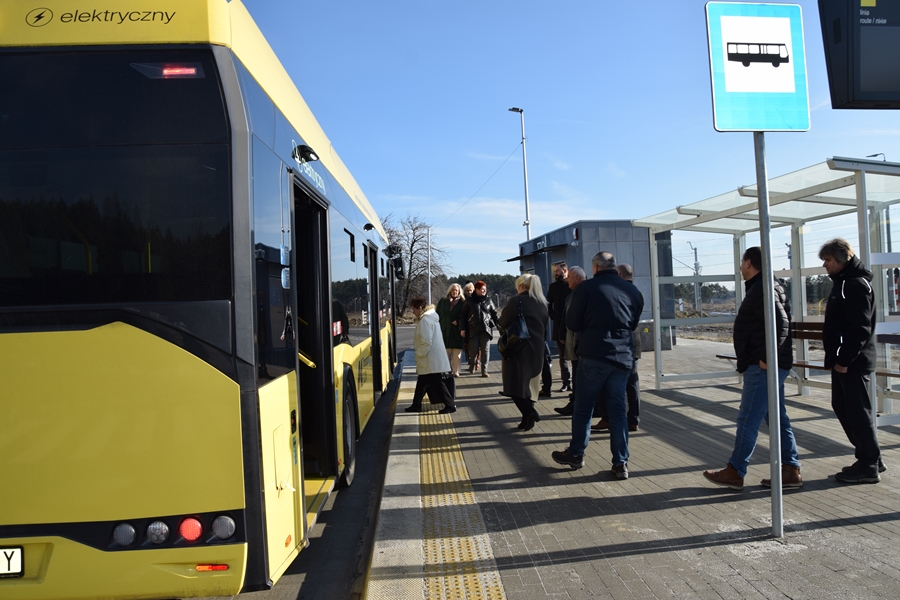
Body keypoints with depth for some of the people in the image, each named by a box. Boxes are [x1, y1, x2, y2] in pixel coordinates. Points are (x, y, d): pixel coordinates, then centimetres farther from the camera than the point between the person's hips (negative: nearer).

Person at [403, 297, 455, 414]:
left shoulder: (425, 320, -19)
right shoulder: (430, 317, 13)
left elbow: (426, 342, -24)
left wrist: (419, 353, -14)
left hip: (431, 360, -11)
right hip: (430, 359, 11)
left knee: (437, 383, -3)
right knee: (422, 382, 16)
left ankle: (450, 405, 3)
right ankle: (416, 405, 25)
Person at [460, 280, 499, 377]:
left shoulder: (488, 301, 8)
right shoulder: (470, 301, 3)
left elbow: (494, 313, 11)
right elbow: (464, 315, 4)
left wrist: (498, 325, 3)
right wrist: (462, 328, 0)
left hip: (486, 329, 1)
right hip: (473, 329, -1)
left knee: (485, 350, 1)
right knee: (473, 350, 2)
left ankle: (484, 370, 6)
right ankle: (472, 366, 26)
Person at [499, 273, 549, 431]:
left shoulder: (516, 301, -11)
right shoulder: (542, 303, 9)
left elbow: (503, 322, -7)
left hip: (518, 349, -6)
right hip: (537, 349, 6)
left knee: (515, 384, 0)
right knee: (528, 384, 14)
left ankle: (530, 412, -16)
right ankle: (527, 418, 15)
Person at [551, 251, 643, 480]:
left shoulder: (586, 287, -6)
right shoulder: (632, 290, 9)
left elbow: (572, 323, -1)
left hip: (594, 354, -4)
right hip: (624, 356, 4)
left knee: (583, 406, 10)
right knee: (618, 409, 10)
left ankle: (576, 454, 21)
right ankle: (621, 463, 11)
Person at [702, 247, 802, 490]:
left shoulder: (762, 289, -15)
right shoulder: (761, 287, 17)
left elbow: (780, 323, -26)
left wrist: (767, 357, -23)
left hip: (764, 366, -11)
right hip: (771, 366, 11)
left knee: (748, 420, -4)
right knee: (778, 418, 13)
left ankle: (735, 473, 4)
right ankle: (790, 470, 19)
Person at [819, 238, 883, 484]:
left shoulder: (856, 284, -15)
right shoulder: (842, 282, 16)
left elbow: (859, 327, -22)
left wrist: (844, 359, -21)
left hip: (853, 362, -10)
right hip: (842, 360, 10)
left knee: (857, 411, -3)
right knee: (842, 408, 15)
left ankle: (868, 467, 8)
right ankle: (871, 459, 25)